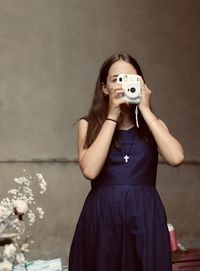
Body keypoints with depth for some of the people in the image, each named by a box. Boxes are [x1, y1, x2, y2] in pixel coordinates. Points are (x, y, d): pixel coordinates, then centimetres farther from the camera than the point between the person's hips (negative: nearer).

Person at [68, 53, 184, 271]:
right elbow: (90, 170, -14)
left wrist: (145, 111, -8)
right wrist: (112, 116, -11)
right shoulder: (89, 124, 3)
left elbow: (176, 158, -12)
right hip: (102, 216, -1)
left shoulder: (153, 124, 9)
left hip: (145, 216, 2)